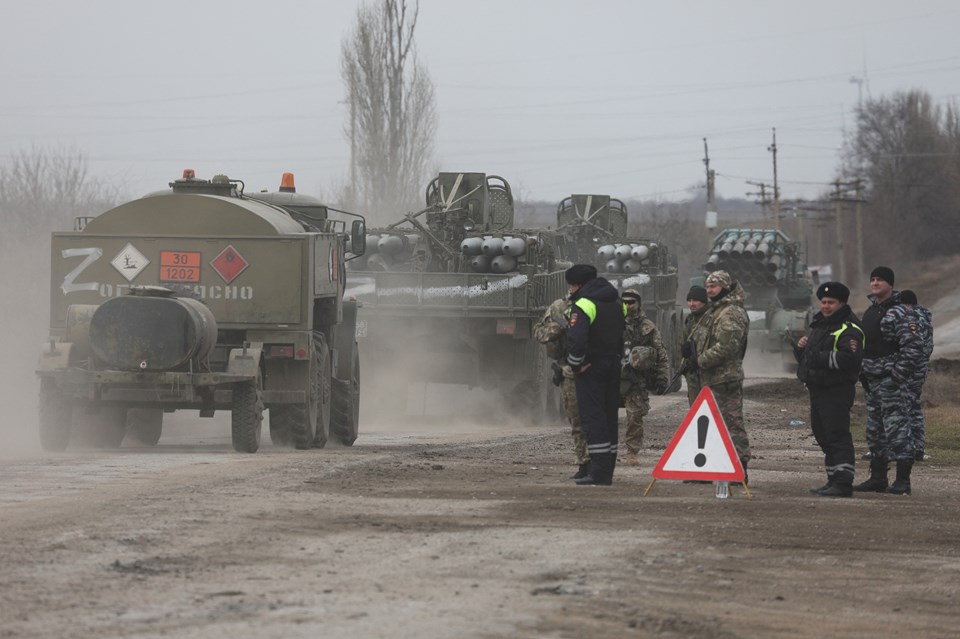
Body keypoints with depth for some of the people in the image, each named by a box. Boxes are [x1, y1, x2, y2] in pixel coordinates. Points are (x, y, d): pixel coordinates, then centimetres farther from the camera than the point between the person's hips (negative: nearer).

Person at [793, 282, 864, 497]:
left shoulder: (849, 329, -11)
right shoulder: (819, 325, 20)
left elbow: (848, 358, -26)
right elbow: (805, 357, 27)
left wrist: (820, 357, -21)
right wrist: (801, 348, 4)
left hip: (838, 391, -10)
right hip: (818, 390, 10)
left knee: (837, 435, -13)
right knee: (822, 434, 15)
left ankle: (843, 483, -15)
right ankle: (833, 480, 23)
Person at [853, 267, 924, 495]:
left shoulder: (900, 313, -11)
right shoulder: (870, 312, 16)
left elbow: (914, 348, -17)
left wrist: (899, 375, -21)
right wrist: (862, 373, 16)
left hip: (891, 381, -9)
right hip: (871, 381, 9)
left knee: (897, 429, -9)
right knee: (875, 432, 12)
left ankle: (902, 481, -9)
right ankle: (877, 478, 19)